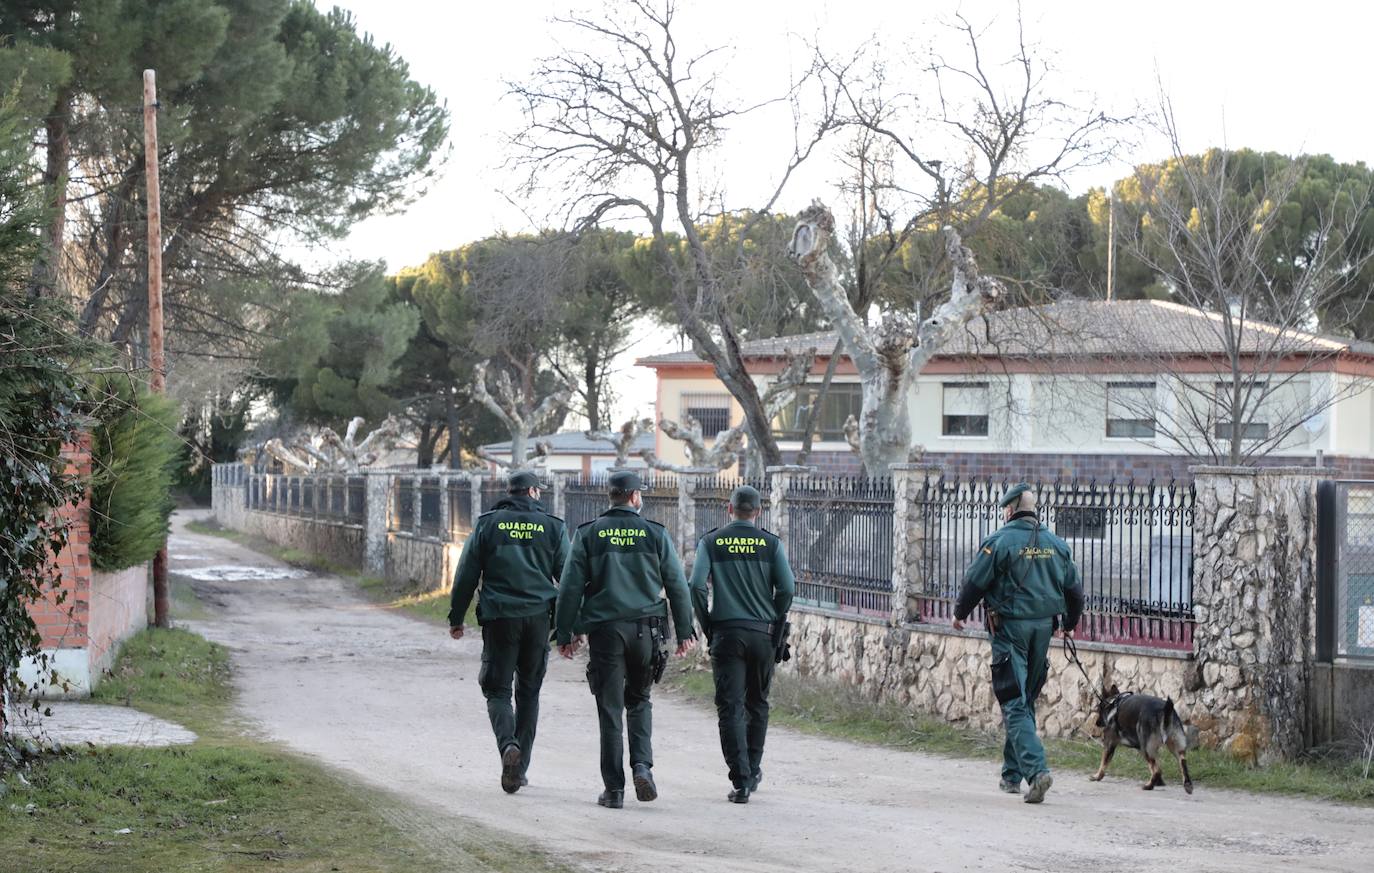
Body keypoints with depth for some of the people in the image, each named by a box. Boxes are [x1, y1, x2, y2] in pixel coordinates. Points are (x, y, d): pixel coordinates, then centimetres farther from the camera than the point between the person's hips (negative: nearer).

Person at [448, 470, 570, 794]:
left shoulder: (487, 524, 3)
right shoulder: (553, 526, 4)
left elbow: (467, 575, 3)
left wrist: (456, 618, 11)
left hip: (499, 617, -1)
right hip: (539, 618, 1)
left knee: (497, 689, 5)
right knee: (529, 692, 12)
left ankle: (508, 744, -23)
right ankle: (519, 768, 12)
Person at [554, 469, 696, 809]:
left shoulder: (589, 534, 2)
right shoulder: (655, 534, 3)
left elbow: (570, 587, -1)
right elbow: (678, 586, 5)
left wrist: (565, 633, 5)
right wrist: (684, 631, 12)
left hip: (605, 628, -1)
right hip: (645, 628, 1)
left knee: (610, 710, 2)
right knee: (639, 700, 18)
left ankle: (614, 789, 1)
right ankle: (642, 765, -2)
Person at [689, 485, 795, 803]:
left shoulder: (711, 542, 2)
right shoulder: (770, 543, 3)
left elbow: (697, 586, -8)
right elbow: (787, 588, -4)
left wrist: (707, 626, 3)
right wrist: (774, 623, 10)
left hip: (726, 632, -1)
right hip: (763, 634, 1)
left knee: (730, 707, -2)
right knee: (757, 704, 17)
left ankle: (741, 780, -11)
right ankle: (752, 771, 24)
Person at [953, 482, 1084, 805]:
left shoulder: (999, 541, -9)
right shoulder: (1056, 544, 9)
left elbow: (975, 582, -6)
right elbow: (1074, 590, 15)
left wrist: (960, 613, 12)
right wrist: (1069, 623, 32)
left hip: (1009, 628, -6)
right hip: (1043, 628, 6)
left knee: (1014, 705, -7)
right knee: (1026, 702, 16)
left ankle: (1036, 769, -24)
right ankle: (1012, 775, 23)